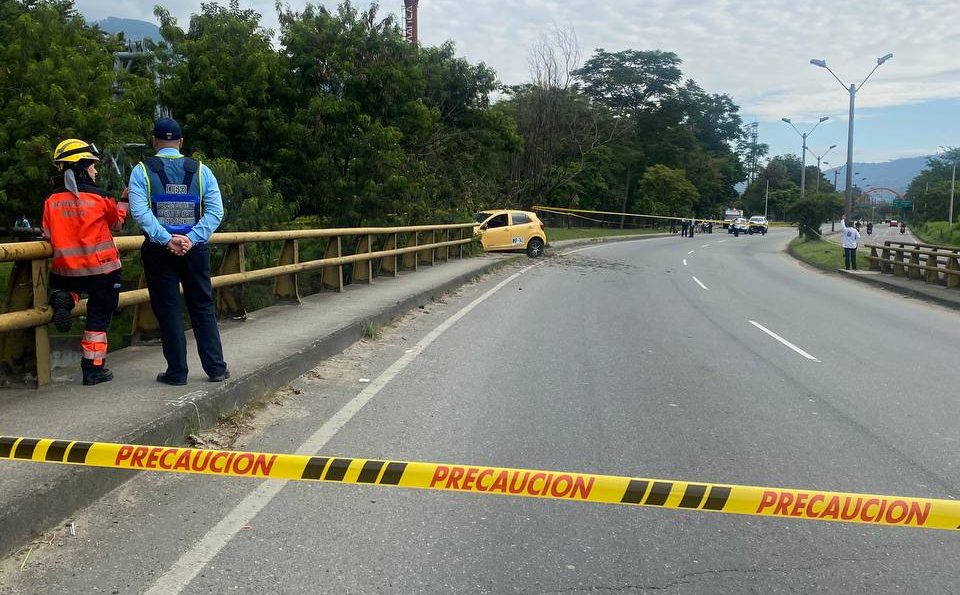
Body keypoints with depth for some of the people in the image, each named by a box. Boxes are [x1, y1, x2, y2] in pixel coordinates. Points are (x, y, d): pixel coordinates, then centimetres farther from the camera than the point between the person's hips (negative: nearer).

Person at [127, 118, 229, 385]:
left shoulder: (142, 170, -3)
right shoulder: (201, 170, 2)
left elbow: (140, 211, -15)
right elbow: (215, 211, -6)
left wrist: (166, 240, -16)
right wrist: (191, 238, -12)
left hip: (159, 251, -1)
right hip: (195, 250, 2)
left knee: (168, 310, 7)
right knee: (203, 308, 11)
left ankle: (177, 372, 12)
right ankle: (216, 368, 13)